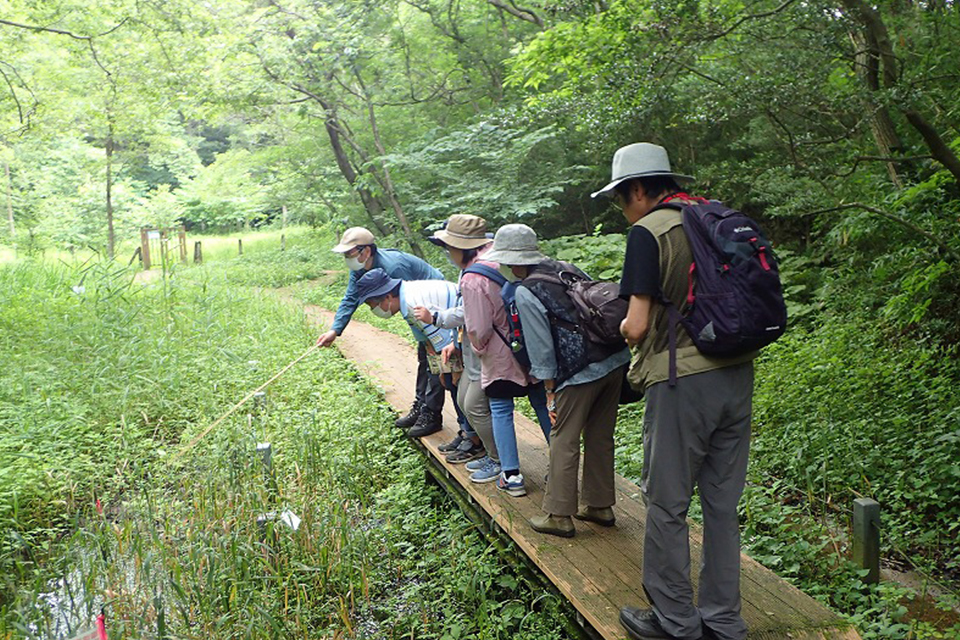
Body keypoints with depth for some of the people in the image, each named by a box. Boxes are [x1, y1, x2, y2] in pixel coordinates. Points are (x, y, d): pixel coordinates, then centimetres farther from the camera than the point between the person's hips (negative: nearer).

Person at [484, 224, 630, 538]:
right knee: (600, 436, 18)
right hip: (615, 359, 8)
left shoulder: (525, 292, -7)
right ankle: (600, 506, 29)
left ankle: (559, 515, 13)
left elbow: (541, 347, -8)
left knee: (563, 441, 5)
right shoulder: (568, 269, 14)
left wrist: (551, 392, -1)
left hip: (581, 370, -8)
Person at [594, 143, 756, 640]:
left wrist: (625, 330, 8)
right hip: (737, 374, 7)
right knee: (722, 502, 15)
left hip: (682, 381, -7)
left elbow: (637, 325, -15)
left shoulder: (648, 231, -10)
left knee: (667, 505, 7)